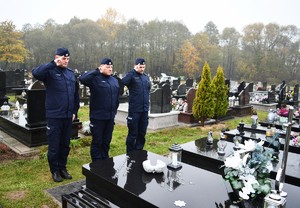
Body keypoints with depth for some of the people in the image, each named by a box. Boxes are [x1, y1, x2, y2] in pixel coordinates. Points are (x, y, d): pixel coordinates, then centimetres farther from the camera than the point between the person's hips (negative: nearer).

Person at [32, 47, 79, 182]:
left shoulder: (71, 73, 10)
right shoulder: (50, 71, -6)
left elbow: (76, 94, 16)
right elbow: (36, 73, -29)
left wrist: (75, 111, 13)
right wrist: (53, 64, -25)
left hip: (68, 116, 5)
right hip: (54, 116, -5)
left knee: (65, 145, 15)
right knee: (54, 146, 6)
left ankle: (63, 167, 31)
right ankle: (55, 170, 23)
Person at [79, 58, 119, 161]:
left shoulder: (114, 80, 11)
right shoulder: (95, 78, -9)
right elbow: (82, 79, -29)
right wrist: (96, 71, -23)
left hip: (110, 117, 6)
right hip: (97, 117, -6)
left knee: (107, 141, 17)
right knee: (97, 141, 7)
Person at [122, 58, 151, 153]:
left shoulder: (146, 76, 12)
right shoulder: (132, 75, -7)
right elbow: (123, 82, -29)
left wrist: (146, 104, 15)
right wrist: (134, 70, -23)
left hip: (144, 109, 6)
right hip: (134, 109, -6)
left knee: (142, 133, 14)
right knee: (133, 133, 3)